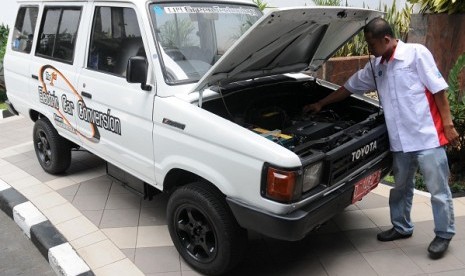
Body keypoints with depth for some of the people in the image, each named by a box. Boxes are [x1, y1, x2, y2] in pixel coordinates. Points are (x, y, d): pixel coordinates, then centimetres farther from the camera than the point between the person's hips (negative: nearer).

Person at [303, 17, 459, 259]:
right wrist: (321, 104, 22)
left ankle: (444, 234, 22)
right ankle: (401, 227, 34)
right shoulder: (375, 67, 10)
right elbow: (350, 86, 19)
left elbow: (438, 89, -9)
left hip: (427, 135, -6)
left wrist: (448, 125, -11)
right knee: (400, 186, 17)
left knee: (438, 189, 5)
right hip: (400, 140, 6)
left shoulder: (416, 53, -8)